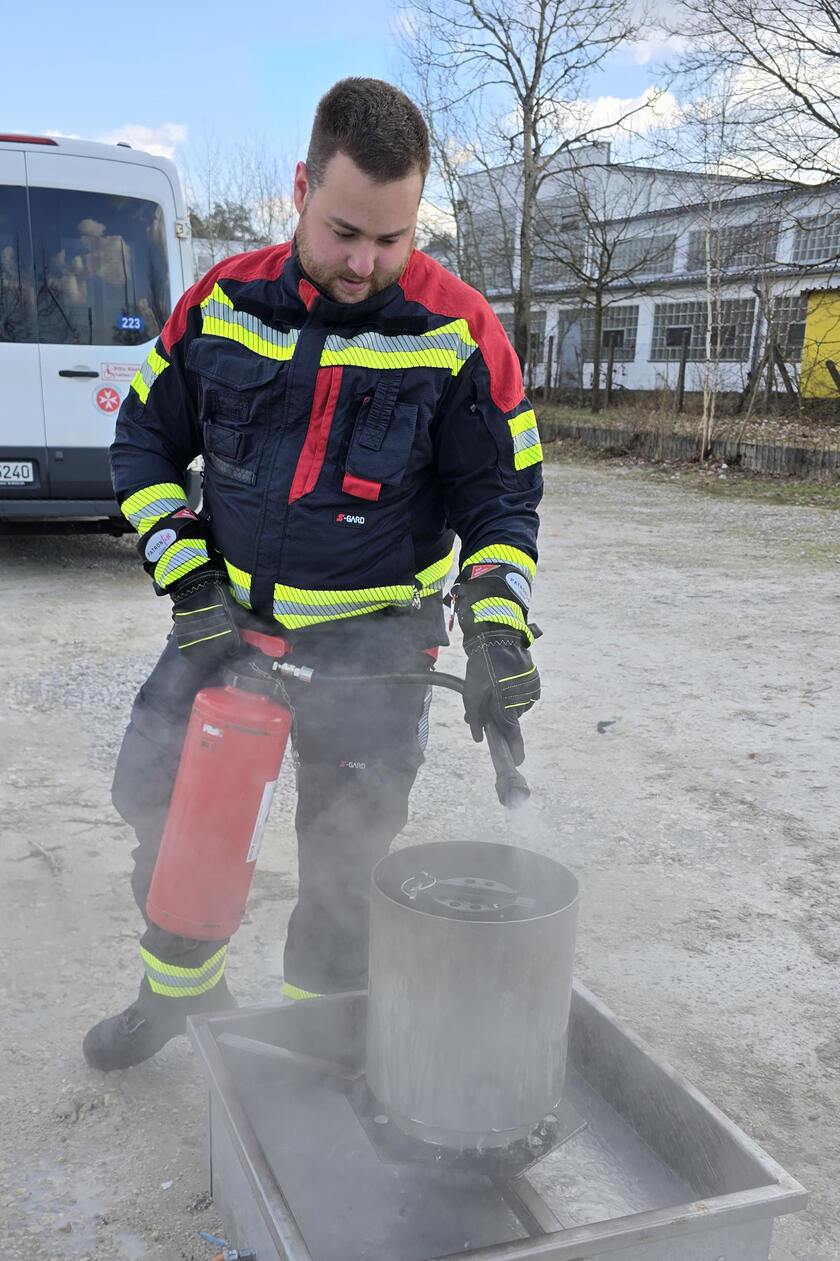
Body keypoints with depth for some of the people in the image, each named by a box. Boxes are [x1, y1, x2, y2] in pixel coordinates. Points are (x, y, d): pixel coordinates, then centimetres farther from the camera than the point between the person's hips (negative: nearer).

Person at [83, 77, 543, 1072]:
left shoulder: (457, 331, -12)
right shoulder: (223, 301, -5)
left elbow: (502, 498, -3)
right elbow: (144, 443, 5)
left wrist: (498, 630, -17)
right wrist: (190, 587, -6)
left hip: (373, 639, -3)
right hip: (227, 614, 4)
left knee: (343, 860, 4)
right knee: (156, 796, 10)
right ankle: (180, 987, 36)